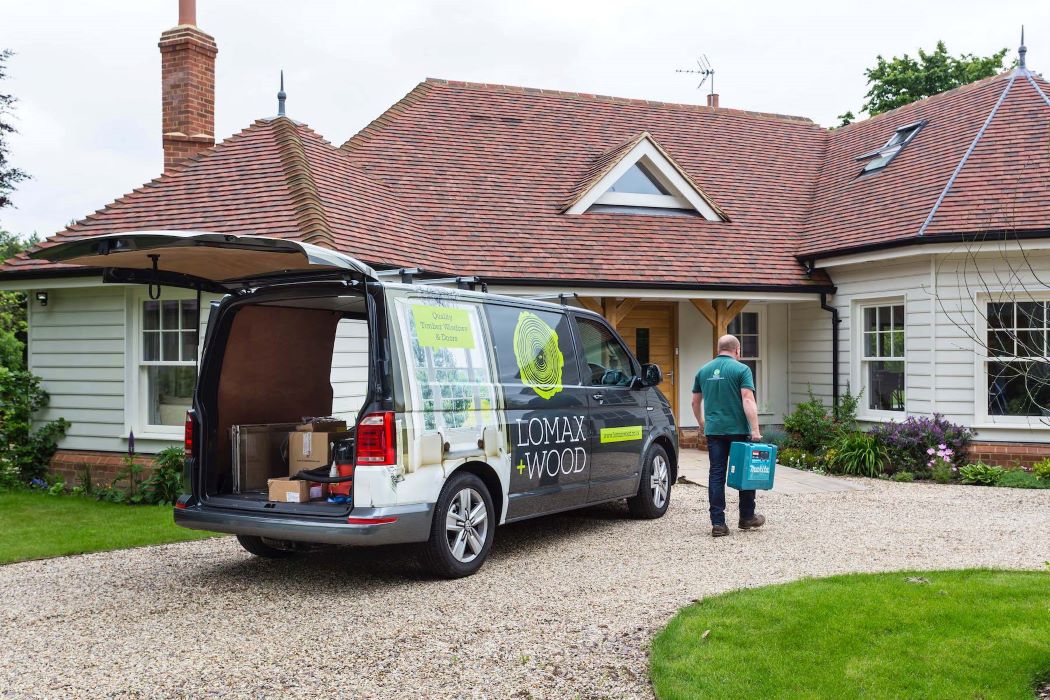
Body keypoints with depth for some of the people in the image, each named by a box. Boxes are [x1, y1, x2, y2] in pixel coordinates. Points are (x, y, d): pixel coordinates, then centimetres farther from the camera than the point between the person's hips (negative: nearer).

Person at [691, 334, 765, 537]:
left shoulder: (704, 370, 9)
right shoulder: (741, 369, -5)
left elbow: (695, 402, 15)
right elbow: (748, 400, -15)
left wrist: (701, 423, 30)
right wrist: (755, 430, -17)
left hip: (714, 430, 4)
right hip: (739, 429, -3)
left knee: (716, 474, 3)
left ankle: (718, 523, 0)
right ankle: (747, 517, 22)